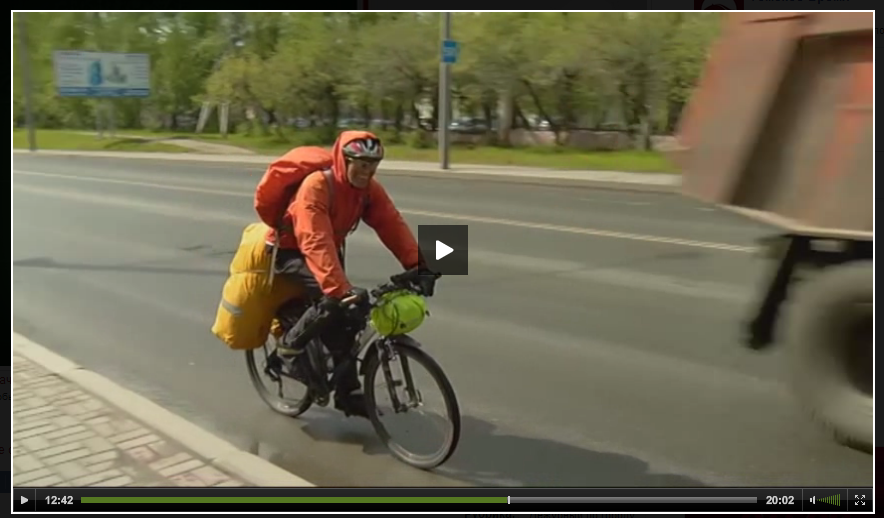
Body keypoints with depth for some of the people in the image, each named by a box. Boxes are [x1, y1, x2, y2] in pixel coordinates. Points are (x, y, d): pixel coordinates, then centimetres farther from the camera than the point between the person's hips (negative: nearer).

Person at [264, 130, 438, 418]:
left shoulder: (369, 189, -12)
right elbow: (316, 243, -43)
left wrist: (418, 265, -33)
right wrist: (340, 289, -52)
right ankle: (290, 347, -6)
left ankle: (349, 393, 12)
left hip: (329, 249, 7)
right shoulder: (316, 186, -33)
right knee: (333, 301, -30)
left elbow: (392, 225, -20)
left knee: (346, 318, -1)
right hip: (290, 250, -7)